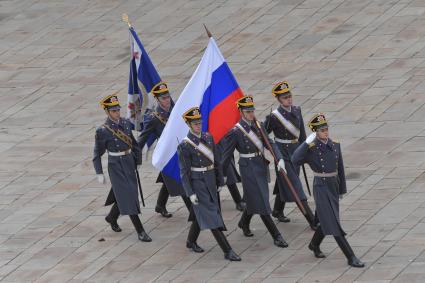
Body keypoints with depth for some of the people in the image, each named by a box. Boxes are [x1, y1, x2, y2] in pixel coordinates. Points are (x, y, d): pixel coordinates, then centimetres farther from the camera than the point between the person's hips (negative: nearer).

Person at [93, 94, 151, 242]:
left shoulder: (125, 123, 1)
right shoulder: (102, 131, -14)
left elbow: (133, 143, 13)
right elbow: (97, 154, -6)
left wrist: (138, 161, 14)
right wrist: (100, 174, -7)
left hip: (129, 164, 6)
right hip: (116, 167, -6)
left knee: (122, 196, 17)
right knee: (128, 197, -8)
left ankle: (112, 218, 45)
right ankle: (140, 231, -5)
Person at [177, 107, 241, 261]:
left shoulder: (208, 137, 4)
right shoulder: (185, 145, -14)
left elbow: (216, 161, 12)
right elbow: (184, 172, -13)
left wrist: (220, 181, 12)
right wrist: (191, 193, -15)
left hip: (210, 181, 7)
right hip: (197, 183, -7)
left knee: (201, 214, 19)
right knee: (211, 215, -8)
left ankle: (191, 242, 40)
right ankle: (227, 251, -10)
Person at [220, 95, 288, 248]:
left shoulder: (258, 126, 4)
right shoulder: (236, 131, -14)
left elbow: (270, 143, 2)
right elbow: (226, 154, -9)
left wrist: (279, 159, -13)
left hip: (261, 165, 7)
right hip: (249, 168, -7)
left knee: (254, 199, 21)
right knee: (261, 201, -5)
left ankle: (244, 223, 48)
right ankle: (276, 236, -4)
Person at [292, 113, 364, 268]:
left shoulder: (335, 145, 3)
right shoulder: (311, 148, -13)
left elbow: (340, 168, 12)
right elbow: (295, 160, -30)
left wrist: (342, 189, 16)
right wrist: (307, 143, -33)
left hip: (333, 186, 6)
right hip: (321, 188, -6)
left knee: (327, 220, 19)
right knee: (333, 223, -6)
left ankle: (314, 244, 46)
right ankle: (351, 258, -6)